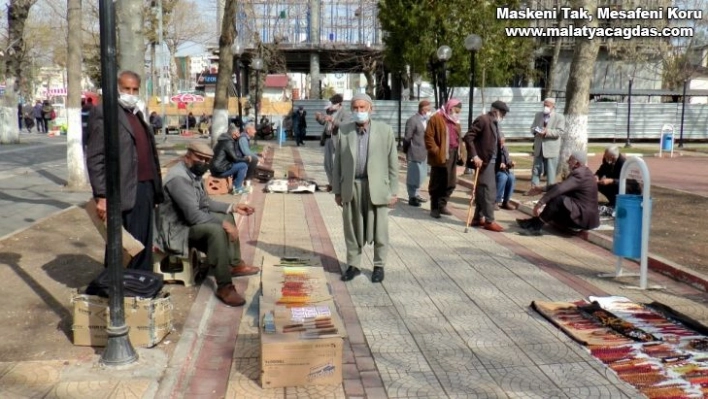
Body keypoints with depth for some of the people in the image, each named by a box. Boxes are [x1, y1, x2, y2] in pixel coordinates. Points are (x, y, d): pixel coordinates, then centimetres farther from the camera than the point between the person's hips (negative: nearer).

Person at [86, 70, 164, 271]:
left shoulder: (138, 114, 18)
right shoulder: (103, 113, -7)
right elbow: (95, 158, -13)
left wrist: (155, 186, 13)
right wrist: (102, 196, -18)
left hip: (146, 188, 8)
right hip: (125, 191, -8)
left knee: (144, 245, 14)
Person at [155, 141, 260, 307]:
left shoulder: (195, 173, 5)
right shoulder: (179, 177, -25)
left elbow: (206, 202, 17)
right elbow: (193, 216, -30)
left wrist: (233, 207, 8)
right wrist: (223, 223, -24)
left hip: (188, 220, 11)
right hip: (176, 230, -11)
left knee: (228, 218, 16)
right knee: (216, 230, -31)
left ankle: (235, 264, 23)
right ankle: (224, 287, -26)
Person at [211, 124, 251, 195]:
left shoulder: (225, 140, 14)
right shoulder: (228, 142, -16)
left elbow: (234, 156, 18)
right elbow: (235, 158, -16)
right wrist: (246, 159, -1)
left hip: (217, 167, 10)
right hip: (220, 170, -10)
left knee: (239, 164, 20)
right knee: (244, 165, -9)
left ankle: (236, 184, 19)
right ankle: (237, 189, -3)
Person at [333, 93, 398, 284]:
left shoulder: (385, 130, -1)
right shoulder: (343, 131, 4)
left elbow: (393, 163, 0)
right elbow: (338, 163, 6)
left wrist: (393, 191, -2)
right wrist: (337, 190, 5)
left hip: (377, 187, -2)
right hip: (351, 187, 2)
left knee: (379, 229, 7)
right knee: (352, 229, 10)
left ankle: (379, 266, 22)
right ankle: (353, 265, 23)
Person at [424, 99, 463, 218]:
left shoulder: (455, 121, 18)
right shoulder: (436, 119, -6)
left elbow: (459, 138, 24)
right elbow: (428, 136, -10)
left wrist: (458, 153, 12)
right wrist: (435, 151, -15)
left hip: (453, 157, 7)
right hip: (440, 157, -7)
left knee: (451, 183, 10)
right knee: (437, 183, 1)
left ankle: (442, 205, 22)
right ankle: (434, 208, 9)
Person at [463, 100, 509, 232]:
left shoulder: (494, 123, 16)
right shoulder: (483, 120, -12)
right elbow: (468, 137, -19)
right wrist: (474, 156, -23)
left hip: (492, 162, 9)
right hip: (484, 162, -9)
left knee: (483, 191, 12)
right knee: (489, 192, -7)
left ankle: (477, 218, 20)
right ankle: (489, 221, -2)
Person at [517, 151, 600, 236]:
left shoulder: (580, 174, -20)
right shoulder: (582, 172, 11)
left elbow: (559, 188, -28)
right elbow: (562, 186, 18)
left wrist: (540, 202, -27)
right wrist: (542, 189, 16)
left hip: (584, 217, -10)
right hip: (586, 214, 10)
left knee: (558, 200, -23)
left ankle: (535, 227, -17)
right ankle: (535, 221, 5)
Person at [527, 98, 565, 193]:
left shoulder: (559, 117, -3)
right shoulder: (538, 115, 13)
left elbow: (561, 131, -13)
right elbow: (532, 128, 14)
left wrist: (547, 132, -23)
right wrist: (535, 131, -11)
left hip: (551, 149, -5)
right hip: (539, 148, 5)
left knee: (550, 170, 1)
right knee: (536, 169, 7)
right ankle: (534, 188, 11)